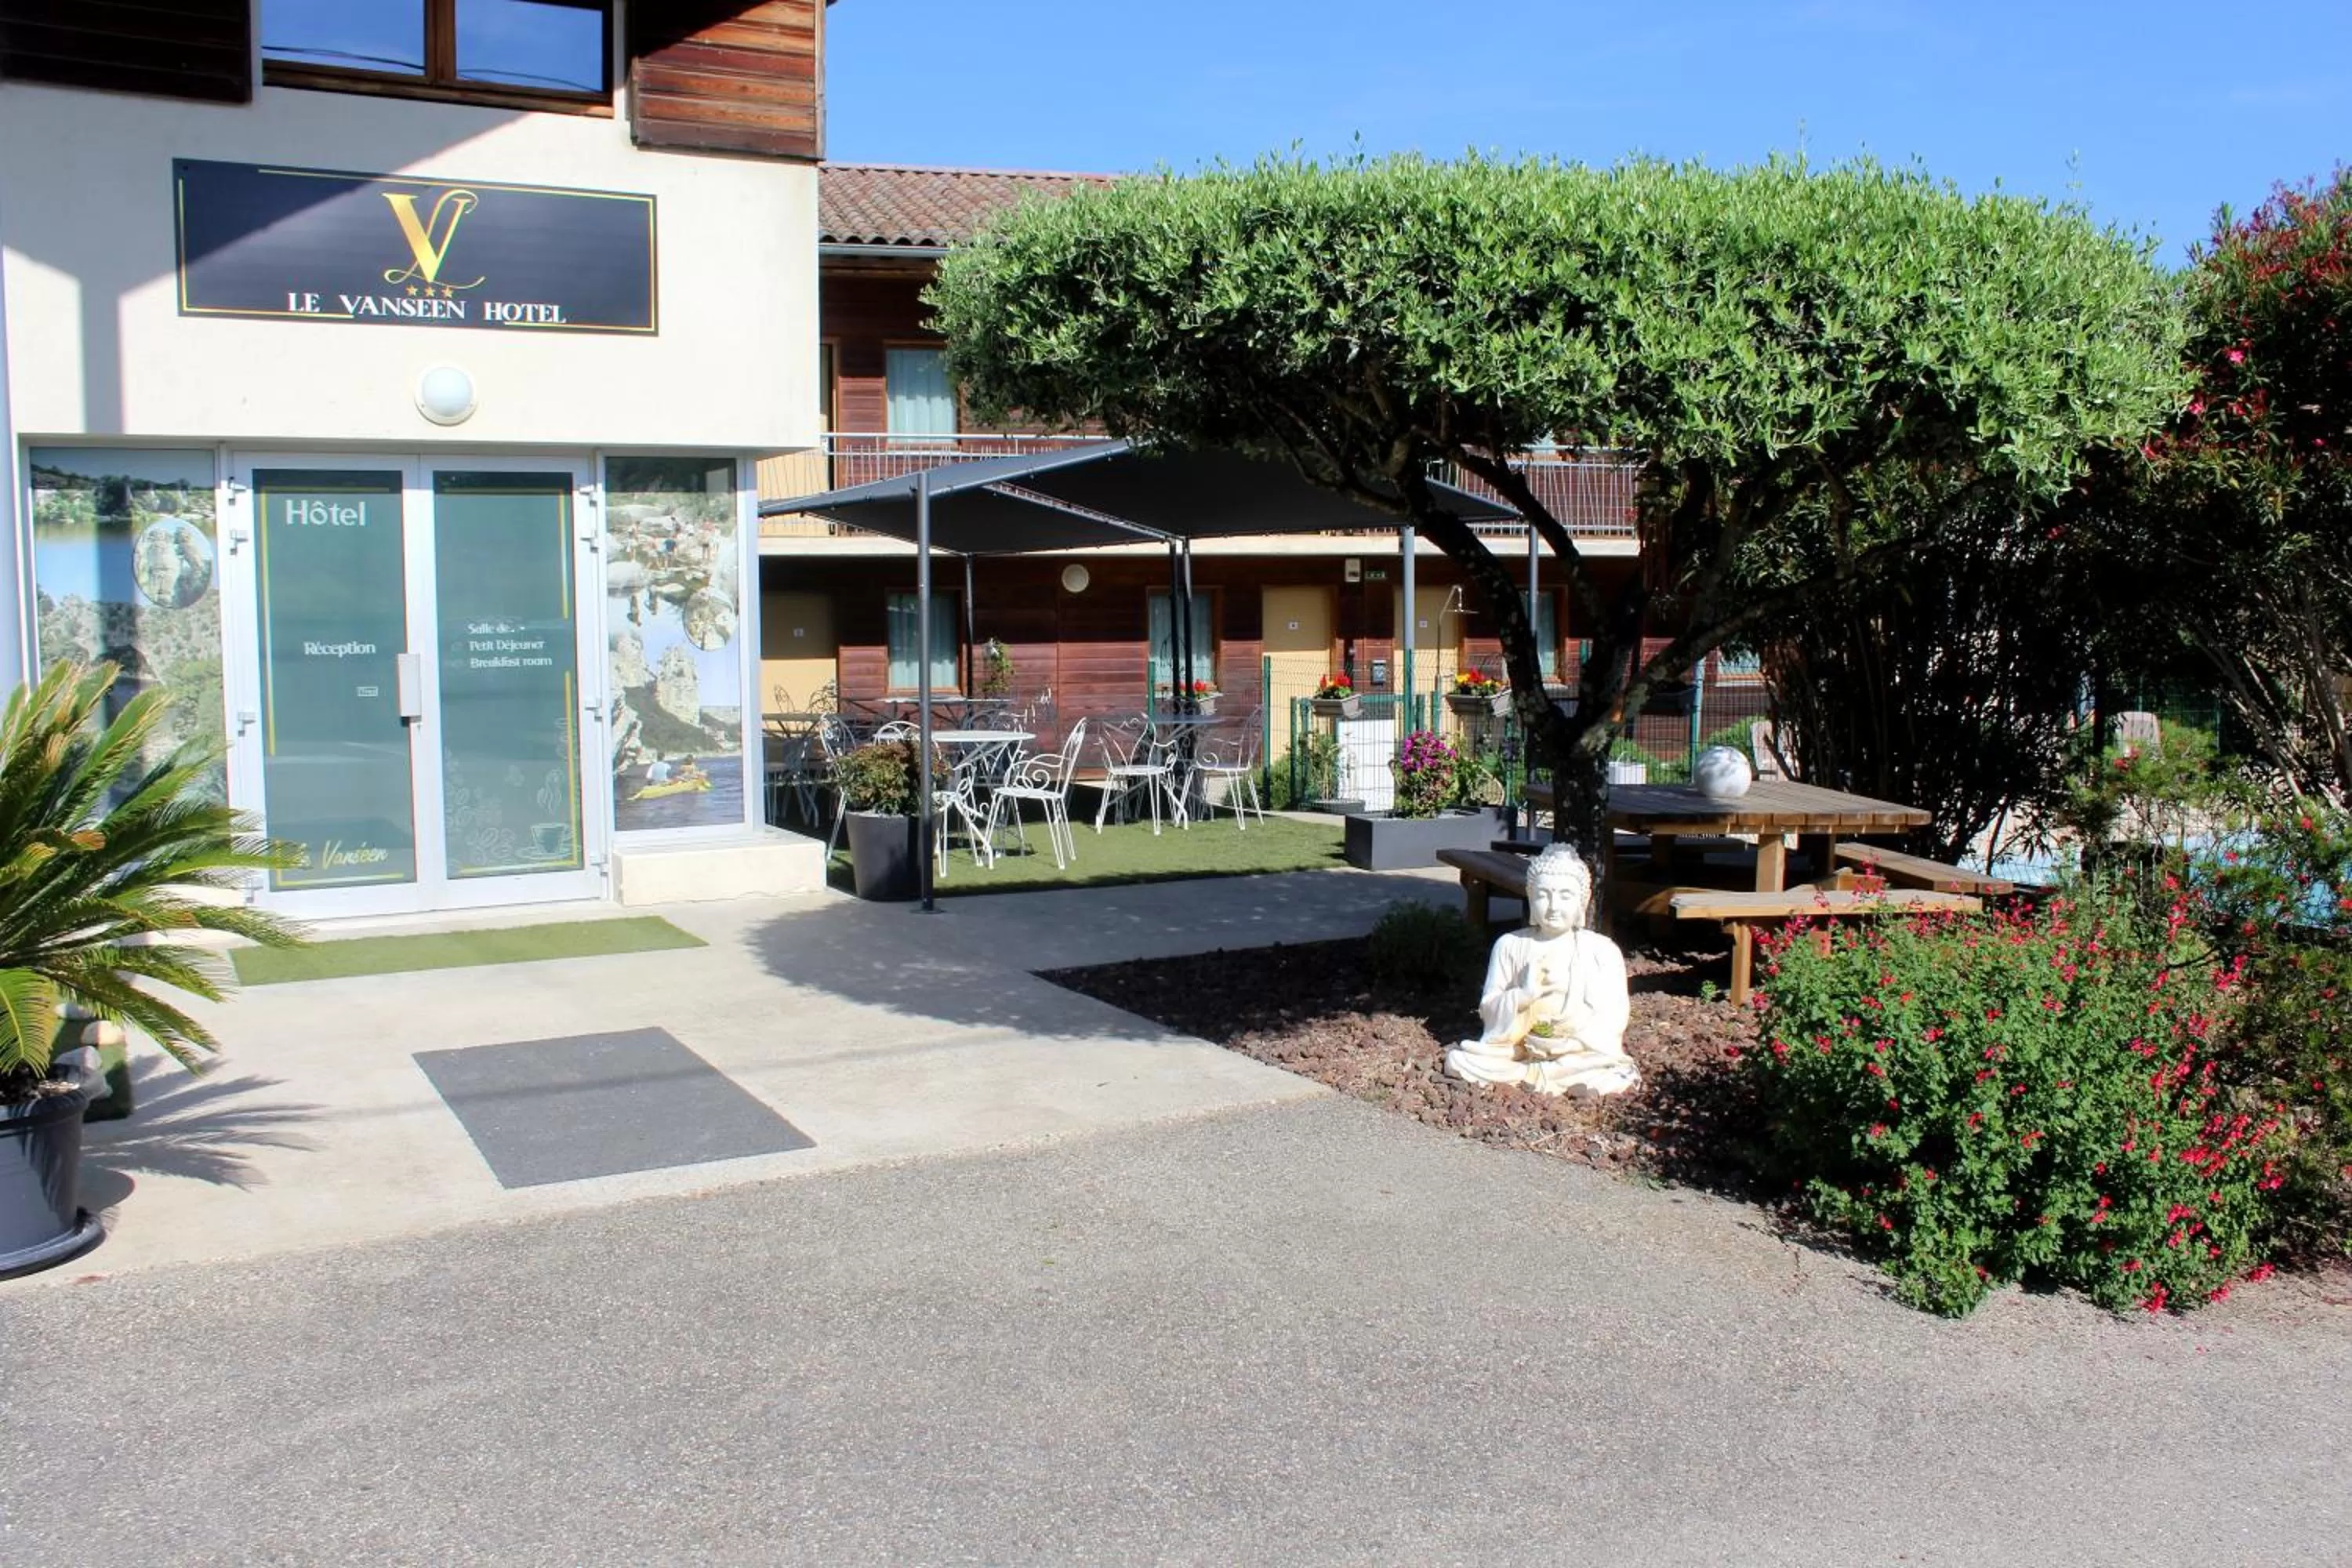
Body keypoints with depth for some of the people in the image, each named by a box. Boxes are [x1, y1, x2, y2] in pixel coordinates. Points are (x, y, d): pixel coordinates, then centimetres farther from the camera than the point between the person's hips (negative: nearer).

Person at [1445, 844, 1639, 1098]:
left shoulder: (1603, 951, 2)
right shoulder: (1509, 945, 5)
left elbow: (1613, 1021, -2)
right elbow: (1488, 1011, 3)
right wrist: (1524, 995, -16)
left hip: (1581, 1055, -1)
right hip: (1515, 1049, 1)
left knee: (1616, 1079, -32)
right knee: (1456, 1060, -23)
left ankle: (1524, 1075, -18)